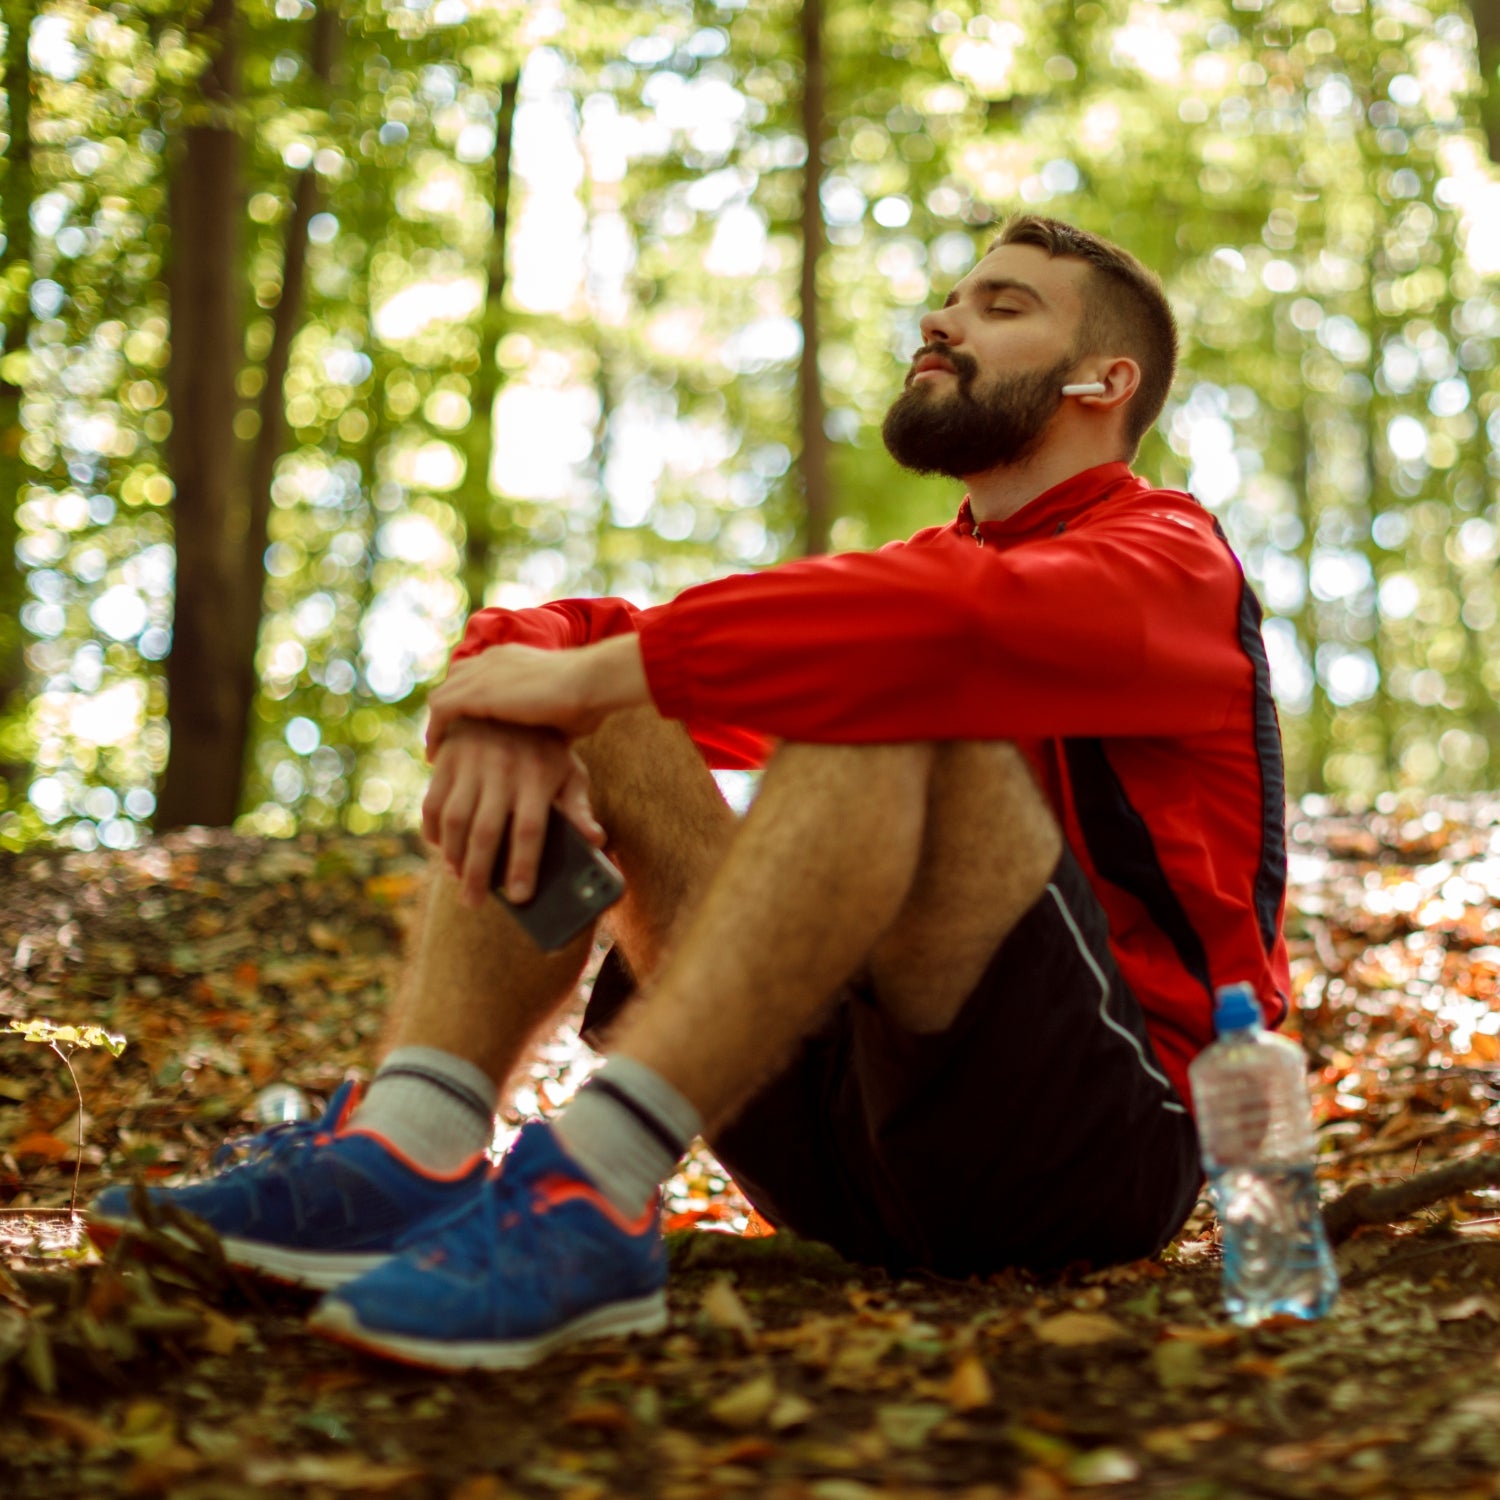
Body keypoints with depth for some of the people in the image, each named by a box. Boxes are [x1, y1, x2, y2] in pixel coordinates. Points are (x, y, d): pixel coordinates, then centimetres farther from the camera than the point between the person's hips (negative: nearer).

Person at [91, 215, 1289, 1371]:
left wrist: (589, 673, -23)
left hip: (1099, 1143, -6)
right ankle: (407, 1156, -22)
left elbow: (959, 619, -26)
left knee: (897, 688, -28)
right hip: (853, 1152, 6)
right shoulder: (917, 574, 21)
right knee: (601, 721, -1)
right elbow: (586, 641, 9)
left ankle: (592, 1194, -39)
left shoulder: (1168, 558, 1)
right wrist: (514, 709, -15)